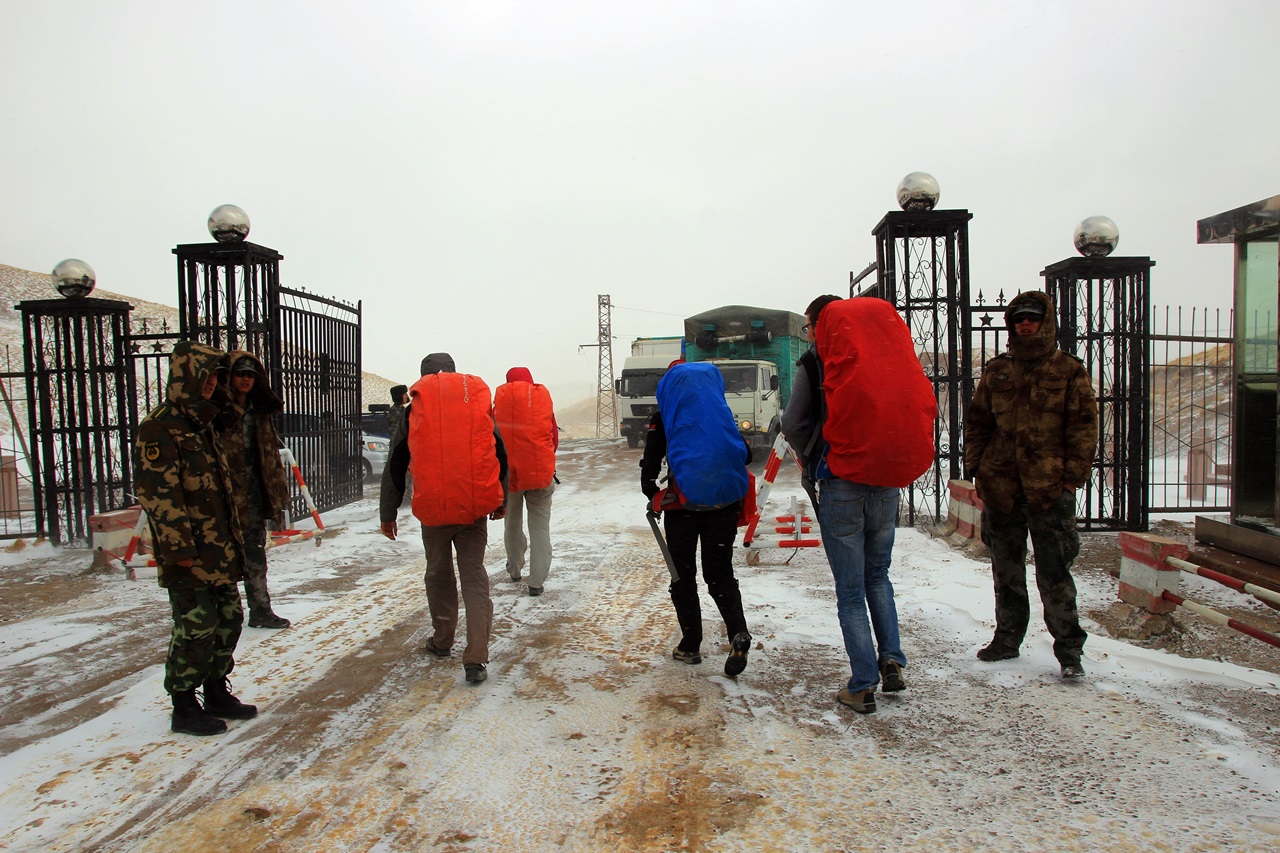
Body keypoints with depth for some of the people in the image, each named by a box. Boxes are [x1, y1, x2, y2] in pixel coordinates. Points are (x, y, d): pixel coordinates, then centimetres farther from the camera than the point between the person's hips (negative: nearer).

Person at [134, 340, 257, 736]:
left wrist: (233, 540, 22)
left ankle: (217, 693, 29)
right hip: (189, 557, -9)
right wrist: (179, 549, -21)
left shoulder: (202, 426, 16)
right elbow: (158, 494, -20)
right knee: (196, 629, -1)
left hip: (219, 553, 9)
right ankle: (184, 707, 15)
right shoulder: (159, 429, -14)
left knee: (229, 619, 14)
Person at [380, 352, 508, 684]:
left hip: (433, 509, 0)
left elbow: (395, 466, 5)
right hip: (475, 508, 1)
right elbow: (500, 456, 12)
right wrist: (500, 501, 24)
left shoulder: (413, 409, 3)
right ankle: (476, 659, -3)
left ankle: (442, 641, 33)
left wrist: (387, 513, 13)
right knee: (474, 577, 5)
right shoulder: (479, 402, 7)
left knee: (439, 574, 19)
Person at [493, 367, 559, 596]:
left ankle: (514, 570, 31)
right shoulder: (543, 397, 0)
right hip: (540, 473, 0)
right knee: (540, 527, 6)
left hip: (508, 472, 1)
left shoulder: (499, 398, -3)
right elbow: (554, 437, 6)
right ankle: (536, 581, 1)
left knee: (512, 523, 20)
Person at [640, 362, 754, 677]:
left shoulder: (665, 417, 0)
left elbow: (650, 461, -1)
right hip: (723, 505, 3)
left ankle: (690, 645, 15)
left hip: (682, 505, -2)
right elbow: (744, 454, 9)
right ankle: (738, 632, -8)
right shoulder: (722, 414, 8)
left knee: (683, 577, 11)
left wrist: (651, 494, 14)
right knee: (720, 573, 13)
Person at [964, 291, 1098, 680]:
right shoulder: (996, 371, 10)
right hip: (1000, 487, 4)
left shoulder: (1069, 370, 1)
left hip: (1050, 490, -3)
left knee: (1054, 574, 0)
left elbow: (1084, 426, -2)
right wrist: (976, 468, 5)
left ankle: (1068, 649, 13)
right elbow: (976, 422, 12)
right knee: (1006, 571, 14)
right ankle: (1007, 638, 27)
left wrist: (1073, 475, -8)